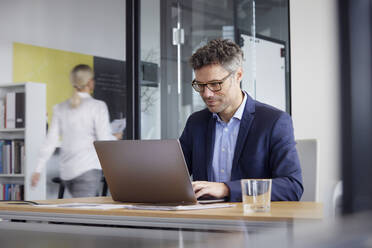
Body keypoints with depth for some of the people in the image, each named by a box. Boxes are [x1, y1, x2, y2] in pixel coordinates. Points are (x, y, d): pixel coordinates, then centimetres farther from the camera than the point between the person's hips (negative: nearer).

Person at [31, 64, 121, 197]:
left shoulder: (60, 108, 7)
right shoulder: (98, 106, -7)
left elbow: (50, 141, 4)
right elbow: (105, 141, -10)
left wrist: (38, 170, 7)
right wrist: (115, 137, 12)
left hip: (66, 171, 6)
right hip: (88, 168, -6)